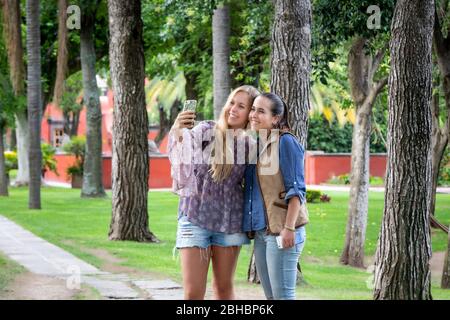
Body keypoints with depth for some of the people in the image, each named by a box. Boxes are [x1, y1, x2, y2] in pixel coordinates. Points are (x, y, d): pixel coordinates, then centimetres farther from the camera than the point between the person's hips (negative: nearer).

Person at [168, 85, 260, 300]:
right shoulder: (205, 131, -8)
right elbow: (181, 160, -26)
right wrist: (177, 133, -45)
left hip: (230, 221, 3)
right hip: (195, 216, -3)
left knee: (224, 287, 11)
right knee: (193, 292, -5)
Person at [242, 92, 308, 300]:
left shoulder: (286, 142, -9)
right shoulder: (255, 144, 13)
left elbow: (296, 189, -13)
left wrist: (289, 228, -19)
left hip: (281, 232, -8)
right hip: (260, 232, 8)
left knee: (283, 295, -6)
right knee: (270, 295, 11)